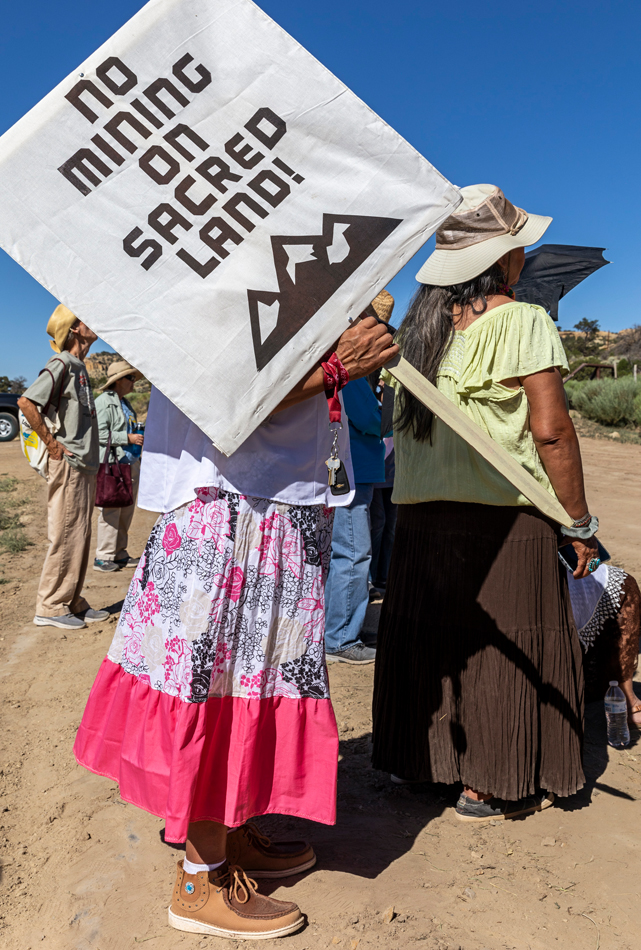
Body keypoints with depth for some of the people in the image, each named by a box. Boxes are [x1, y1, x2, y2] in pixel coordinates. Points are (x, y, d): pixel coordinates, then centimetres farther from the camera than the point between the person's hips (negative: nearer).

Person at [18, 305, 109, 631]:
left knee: (80, 537, 12)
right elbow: (26, 402, -23)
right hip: (68, 466, -9)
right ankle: (50, 607, 5)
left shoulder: (79, 367, 17)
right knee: (66, 537, -4)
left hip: (84, 465, 9)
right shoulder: (61, 365, -11)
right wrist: (52, 444, -18)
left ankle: (72, 603, 21)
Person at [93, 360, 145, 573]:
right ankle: (103, 557, 0)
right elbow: (100, 433, -19)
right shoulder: (104, 402, -9)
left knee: (126, 510, 11)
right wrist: (128, 438, -19)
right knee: (111, 511, -7)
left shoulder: (125, 402, 20)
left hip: (131, 463, 9)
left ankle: (119, 554, 19)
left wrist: (140, 437, 17)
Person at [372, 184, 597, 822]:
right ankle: (488, 786, 17)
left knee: (432, 634, 16)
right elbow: (550, 431, -13)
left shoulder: (418, 324, 10)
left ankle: (418, 756, 30)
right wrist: (579, 523, -6)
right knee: (504, 643, 6)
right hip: (505, 513, -6)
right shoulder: (522, 322, -8)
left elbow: (401, 419, 12)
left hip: (423, 511, 6)